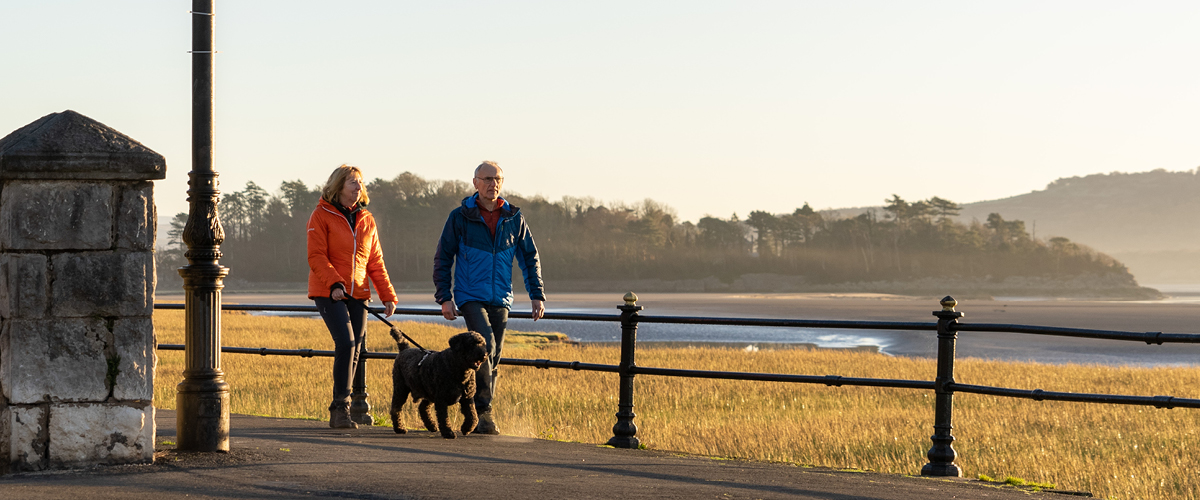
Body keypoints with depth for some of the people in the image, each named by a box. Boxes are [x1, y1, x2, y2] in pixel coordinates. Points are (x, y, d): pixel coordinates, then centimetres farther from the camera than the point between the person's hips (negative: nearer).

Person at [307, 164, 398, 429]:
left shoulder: (366, 220, 13)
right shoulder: (321, 216, -2)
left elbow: (375, 262, 15)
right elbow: (316, 256, -9)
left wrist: (388, 295, 6)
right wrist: (334, 283, -23)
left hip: (358, 294, 6)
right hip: (328, 292, -5)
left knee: (354, 350, 3)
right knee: (345, 343, -20)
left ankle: (338, 412, 12)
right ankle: (341, 408, -15)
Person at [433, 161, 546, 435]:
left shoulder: (513, 218, 7)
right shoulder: (460, 217, -1)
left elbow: (530, 257, 13)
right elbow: (443, 259, 3)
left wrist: (537, 294, 5)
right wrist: (444, 297, -5)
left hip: (500, 299, 4)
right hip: (470, 296, -4)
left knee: (493, 359, 6)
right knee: (485, 344, -24)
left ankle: (480, 415, 17)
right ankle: (483, 410, -17)